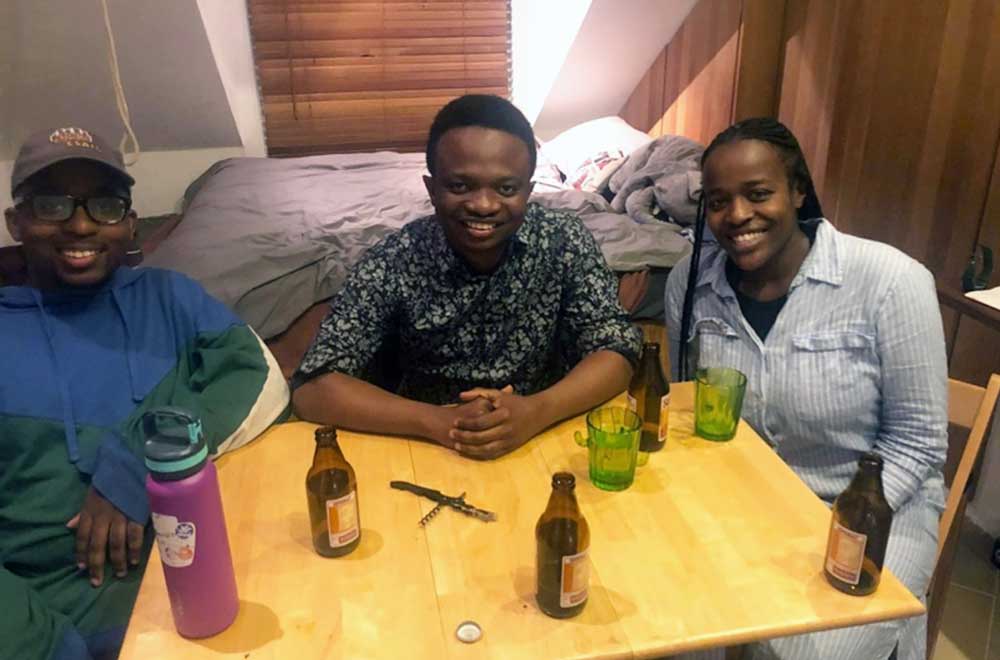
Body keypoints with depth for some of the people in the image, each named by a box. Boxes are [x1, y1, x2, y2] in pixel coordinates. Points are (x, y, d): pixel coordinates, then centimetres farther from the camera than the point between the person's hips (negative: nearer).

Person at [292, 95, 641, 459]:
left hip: (544, 439, 1)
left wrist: (537, 411, -29)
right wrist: (438, 421, -30)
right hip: (428, 449, 0)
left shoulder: (565, 241, -9)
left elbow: (617, 354, -11)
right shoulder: (391, 263, -13)